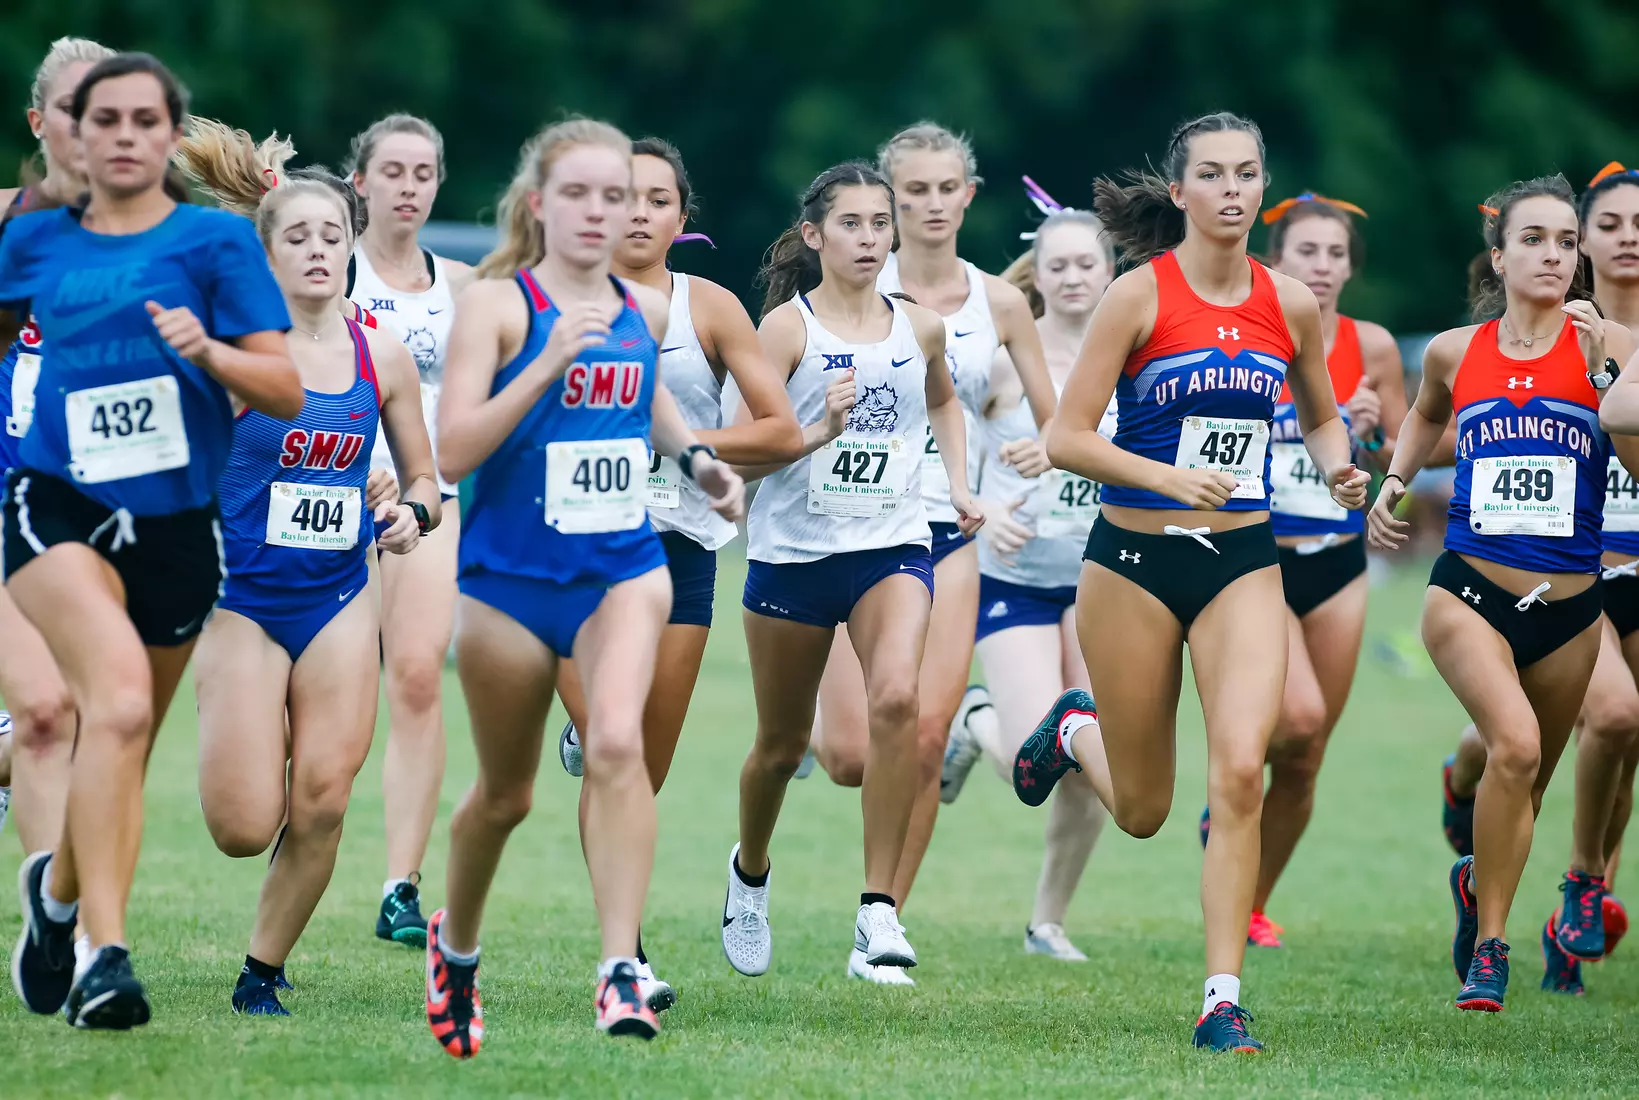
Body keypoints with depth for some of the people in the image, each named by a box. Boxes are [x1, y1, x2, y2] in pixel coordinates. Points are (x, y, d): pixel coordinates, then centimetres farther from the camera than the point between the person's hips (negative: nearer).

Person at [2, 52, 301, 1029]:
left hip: (176, 525, 1)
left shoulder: (216, 240, 1)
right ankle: (105, 952, -27)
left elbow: (287, 390, -3)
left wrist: (209, 350, -18)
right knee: (119, 699, -26)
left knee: (124, 751, 11)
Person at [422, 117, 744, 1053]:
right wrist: (552, 359, -27)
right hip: (511, 574, -2)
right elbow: (454, 450, -19)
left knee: (617, 742, -24)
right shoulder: (497, 303, -9)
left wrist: (697, 457, 13)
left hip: (623, 568, 2)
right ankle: (455, 942, 40)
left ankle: (622, 969, -25)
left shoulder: (647, 311, 5)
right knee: (507, 792, 12)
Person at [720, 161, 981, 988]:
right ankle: (749, 873, 45)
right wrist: (820, 432, -26)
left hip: (892, 547, 2)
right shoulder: (786, 326, -6)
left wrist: (959, 483, 17)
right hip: (793, 550, -1)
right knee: (783, 742, 12)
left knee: (896, 698, -26)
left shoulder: (919, 329, 6)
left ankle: (879, 913, -22)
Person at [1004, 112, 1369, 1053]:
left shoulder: (1292, 304, 2)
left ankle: (1224, 999, -11)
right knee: (1142, 812, 8)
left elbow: (1321, 418, 20)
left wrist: (1339, 468, -2)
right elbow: (1066, 439, -10)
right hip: (1135, 560, -2)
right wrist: (1167, 477, -24)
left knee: (1241, 769, -18)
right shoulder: (1140, 296, -9)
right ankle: (1076, 731, 45)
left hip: (1243, 562, 2)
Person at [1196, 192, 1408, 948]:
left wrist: (1373, 435, -11)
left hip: (1337, 569, 3)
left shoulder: (1370, 347, 2)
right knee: (1298, 715, -26)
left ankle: (1250, 906, 23)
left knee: (1303, 766, 4)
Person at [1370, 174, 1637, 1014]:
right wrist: (1392, 485, 15)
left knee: (1527, 780, 15)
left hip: (1568, 606, 1)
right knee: (1514, 745, -26)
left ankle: (1479, 881, 49)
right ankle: (1489, 944, -14)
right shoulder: (1455, 352, 5)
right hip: (1470, 592, -1)